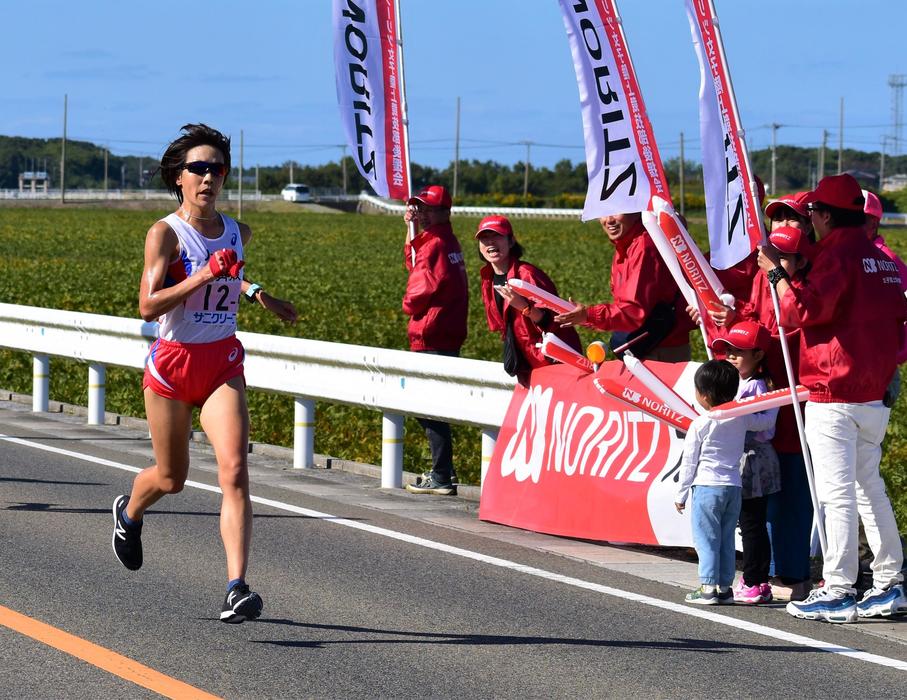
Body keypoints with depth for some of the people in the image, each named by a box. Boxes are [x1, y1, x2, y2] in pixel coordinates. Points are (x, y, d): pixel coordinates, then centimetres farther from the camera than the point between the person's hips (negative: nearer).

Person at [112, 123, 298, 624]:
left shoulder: (237, 233, 5)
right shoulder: (165, 233, -11)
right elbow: (148, 305, -20)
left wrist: (255, 293, 12)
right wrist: (206, 274, -26)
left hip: (223, 364, 3)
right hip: (173, 362, -3)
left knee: (234, 472, -16)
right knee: (171, 478, 14)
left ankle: (237, 588, -22)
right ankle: (129, 512, 50)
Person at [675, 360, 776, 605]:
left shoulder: (699, 425, -8)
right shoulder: (741, 419, 3)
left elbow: (689, 463, -4)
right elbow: (768, 421, 19)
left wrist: (681, 495, 4)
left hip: (706, 486, -5)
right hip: (733, 487, 5)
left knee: (706, 539, -2)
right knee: (726, 541, 11)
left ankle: (708, 587, -6)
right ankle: (725, 587, 12)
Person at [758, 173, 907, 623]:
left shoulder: (836, 254, -13)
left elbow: (801, 311, -22)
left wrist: (775, 272, -11)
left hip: (834, 395, -9)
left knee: (837, 493, -6)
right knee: (869, 486, 16)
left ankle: (838, 594, -5)